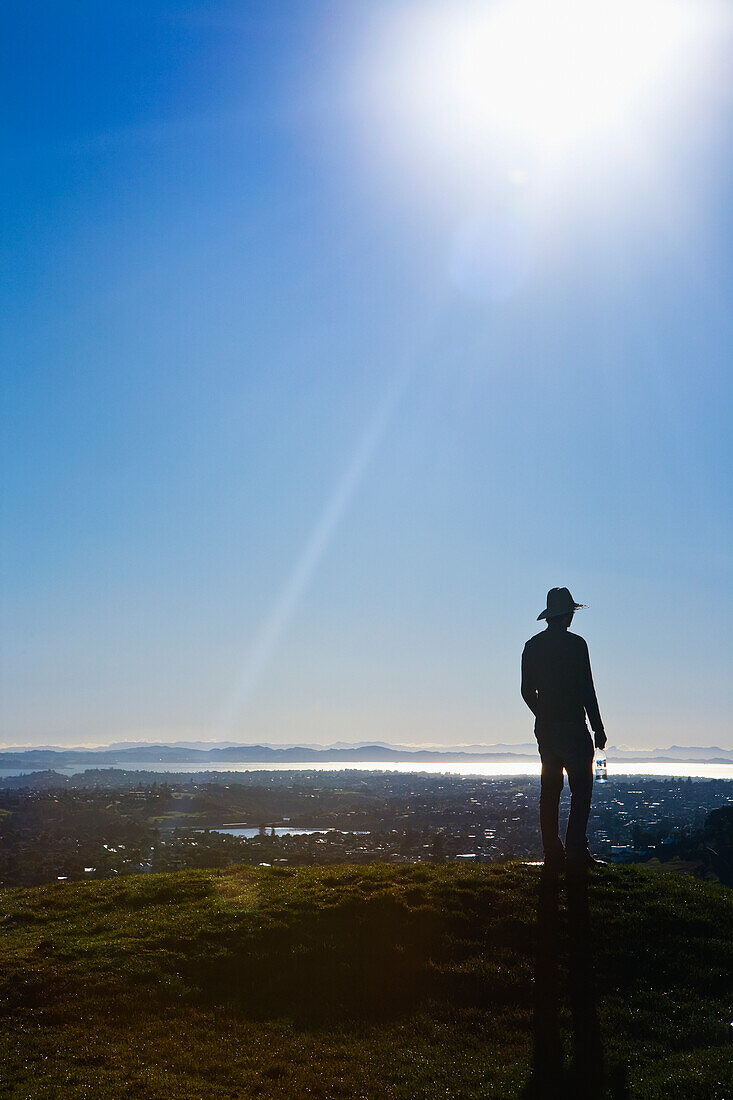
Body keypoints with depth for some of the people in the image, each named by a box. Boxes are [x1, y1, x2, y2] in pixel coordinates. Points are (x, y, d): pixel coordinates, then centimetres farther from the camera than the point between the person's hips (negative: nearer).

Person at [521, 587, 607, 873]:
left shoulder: (532, 646, 8)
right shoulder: (575, 644, -9)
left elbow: (527, 691, 11)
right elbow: (586, 690, -10)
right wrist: (598, 728, -4)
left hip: (545, 728, 6)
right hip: (573, 727, -6)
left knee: (550, 790, 8)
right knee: (581, 788, 0)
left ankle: (552, 854, 9)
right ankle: (576, 851, -5)